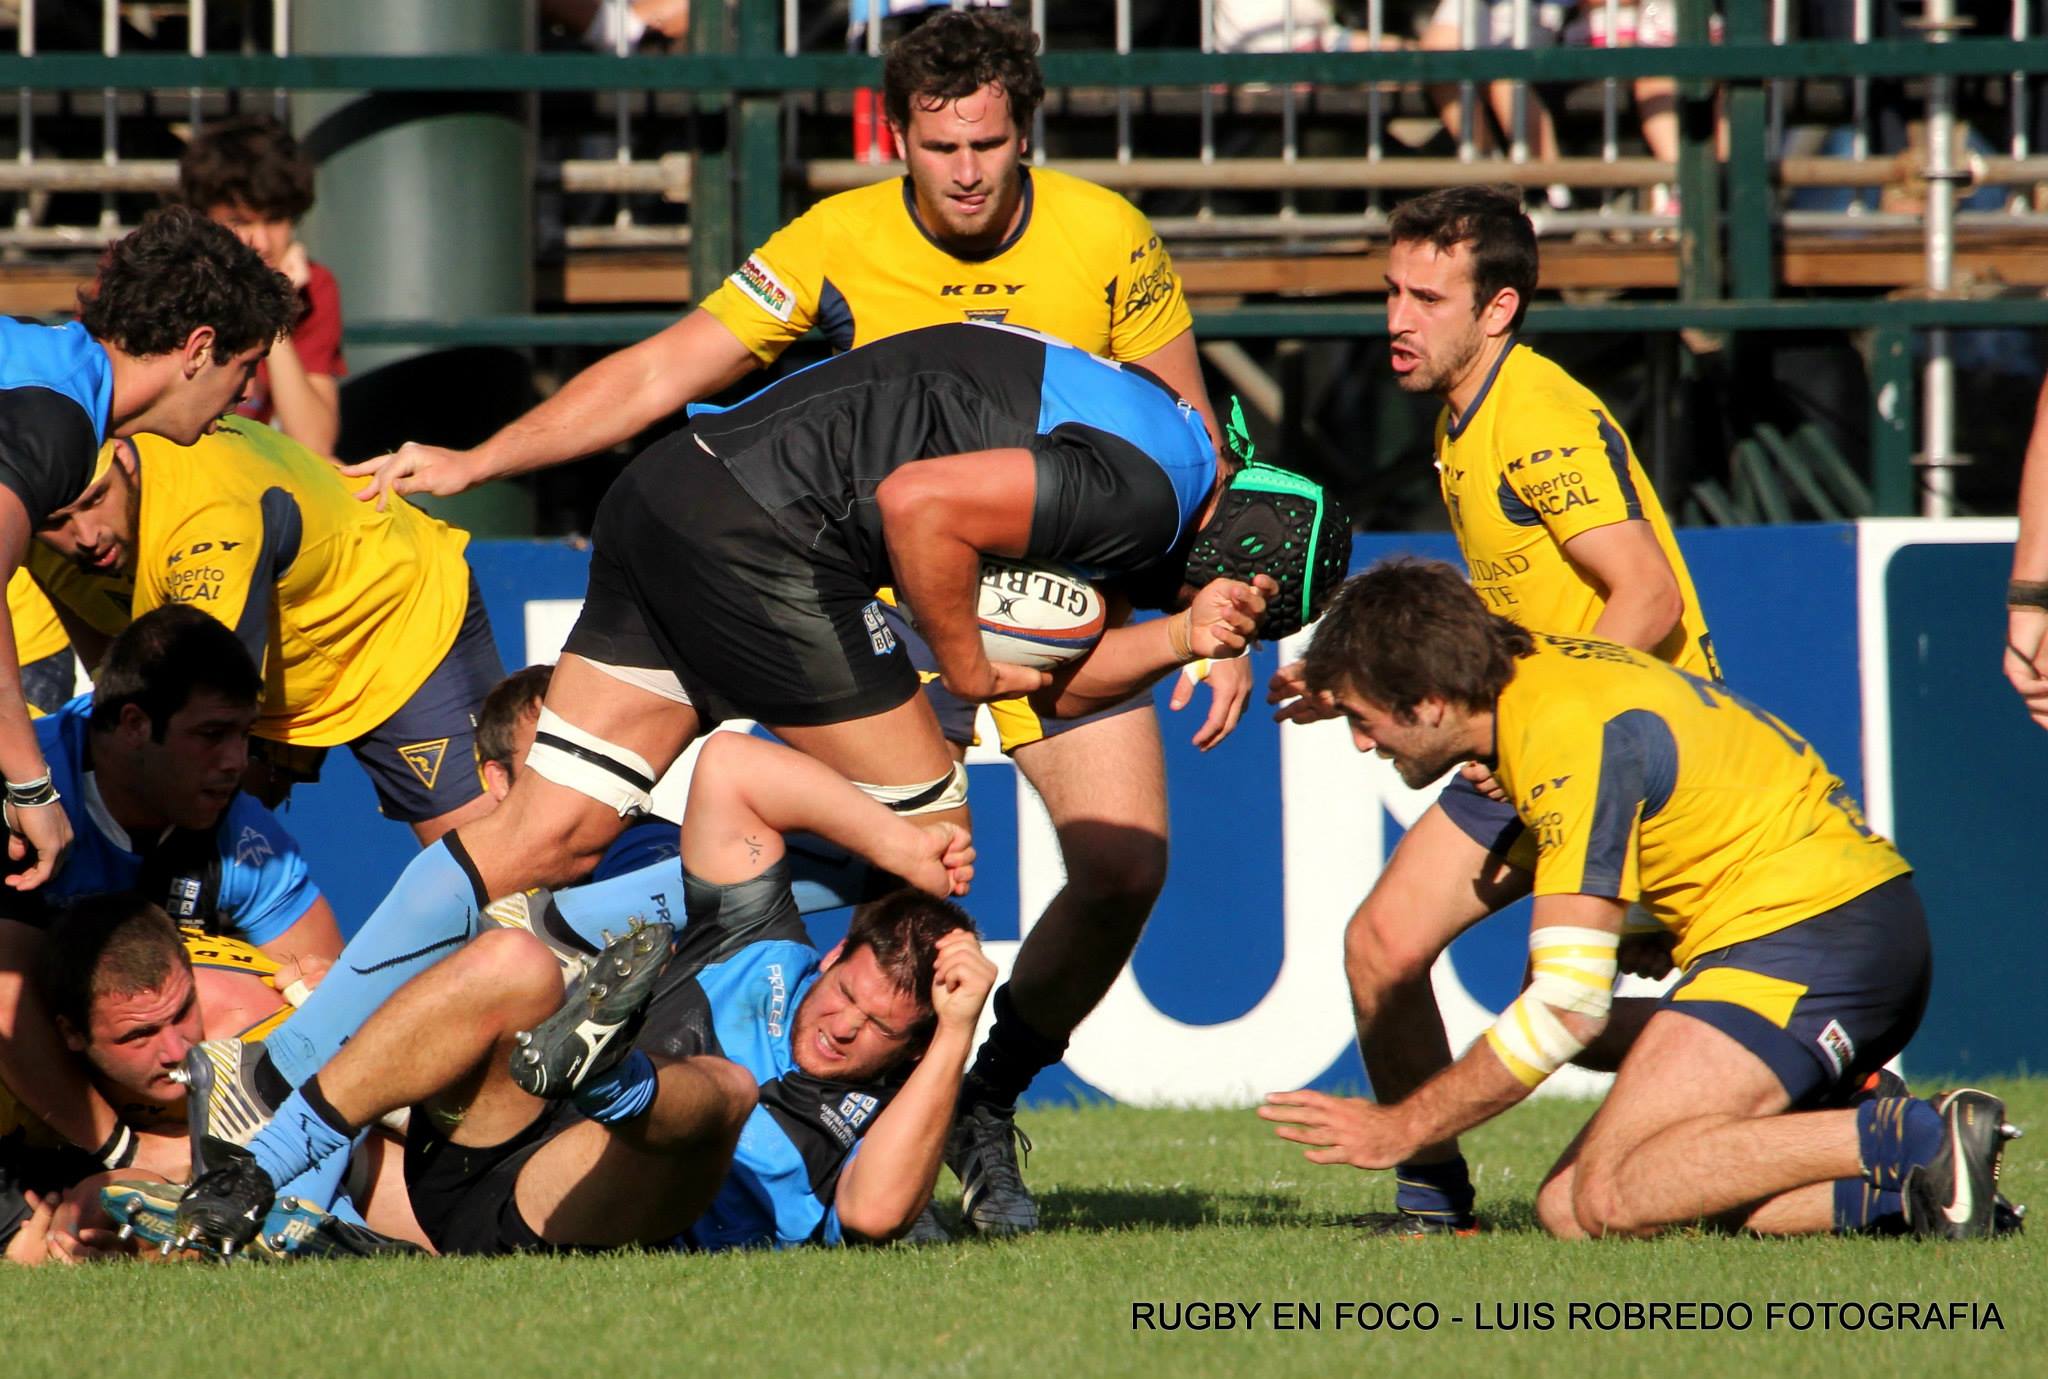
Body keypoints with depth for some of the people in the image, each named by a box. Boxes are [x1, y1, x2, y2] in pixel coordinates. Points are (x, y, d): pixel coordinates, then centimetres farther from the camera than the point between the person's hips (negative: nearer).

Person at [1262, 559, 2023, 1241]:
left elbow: (1567, 1008, -22)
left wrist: (1401, 1127, -14)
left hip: (1811, 926, -10)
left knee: (1610, 1197, -23)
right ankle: (1898, 1188, -8)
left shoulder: (1570, 736, -20)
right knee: (1568, 1208, -2)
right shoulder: (1527, 668, 8)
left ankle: (1911, 1140, -21)